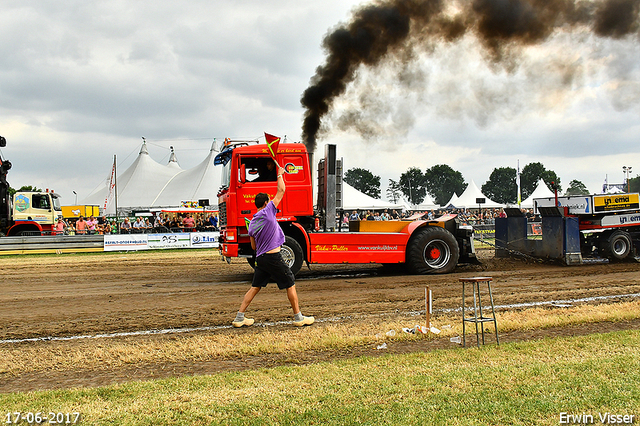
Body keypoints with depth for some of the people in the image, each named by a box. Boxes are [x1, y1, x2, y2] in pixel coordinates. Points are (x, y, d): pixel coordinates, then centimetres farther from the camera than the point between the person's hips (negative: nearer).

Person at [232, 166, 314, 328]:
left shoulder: (252, 223, 9)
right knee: (290, 284, 4)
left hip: (260, 258, 6)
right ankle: (298, 318, 7)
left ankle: (239, 317, 11)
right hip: (273, 257, -6)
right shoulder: (268, 211, -8)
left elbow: (254, 246, 15)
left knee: (255, 287, 13)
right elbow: (281, 190, -2)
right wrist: (280, 175, 13)